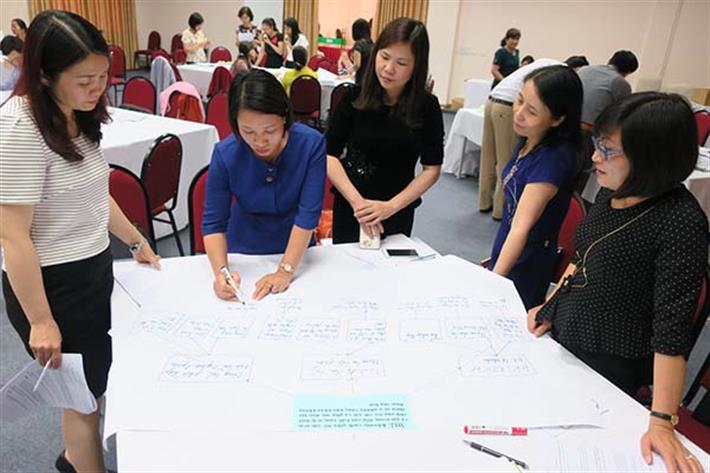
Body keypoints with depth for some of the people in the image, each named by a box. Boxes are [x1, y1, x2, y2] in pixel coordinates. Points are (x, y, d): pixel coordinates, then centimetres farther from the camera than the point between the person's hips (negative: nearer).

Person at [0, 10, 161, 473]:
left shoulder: (78, 117, 3)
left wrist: (137, 241, 19)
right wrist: (40, 321, -21)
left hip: (95, 268, 8)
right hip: (51, 282, -8)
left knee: (89, 382, 23)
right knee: (88, 392, 8)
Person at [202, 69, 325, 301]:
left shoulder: (312, 144, -23)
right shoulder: (225, 154, -20)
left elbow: (308, 213, -23)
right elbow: (213, 222, -15)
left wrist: (285, 271, -27)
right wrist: (221, 272, -31)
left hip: (296, 251, 0)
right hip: (244, 253, 0)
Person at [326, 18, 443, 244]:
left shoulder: (427, 106, -10)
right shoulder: (355, 97, -11)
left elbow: (431, 169, -8)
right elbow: (329, 155, -11)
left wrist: (391, 206, -20)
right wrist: (356, 200, -24)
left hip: (399, 210, 0)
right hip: (350, 204, 0)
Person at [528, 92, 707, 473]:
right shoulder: (612, 192, -5)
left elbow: (672, 323, -28)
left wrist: (661, 421, -27)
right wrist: (549, 307, 7)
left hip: (609, 366, -6)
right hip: (560, 339, 6)